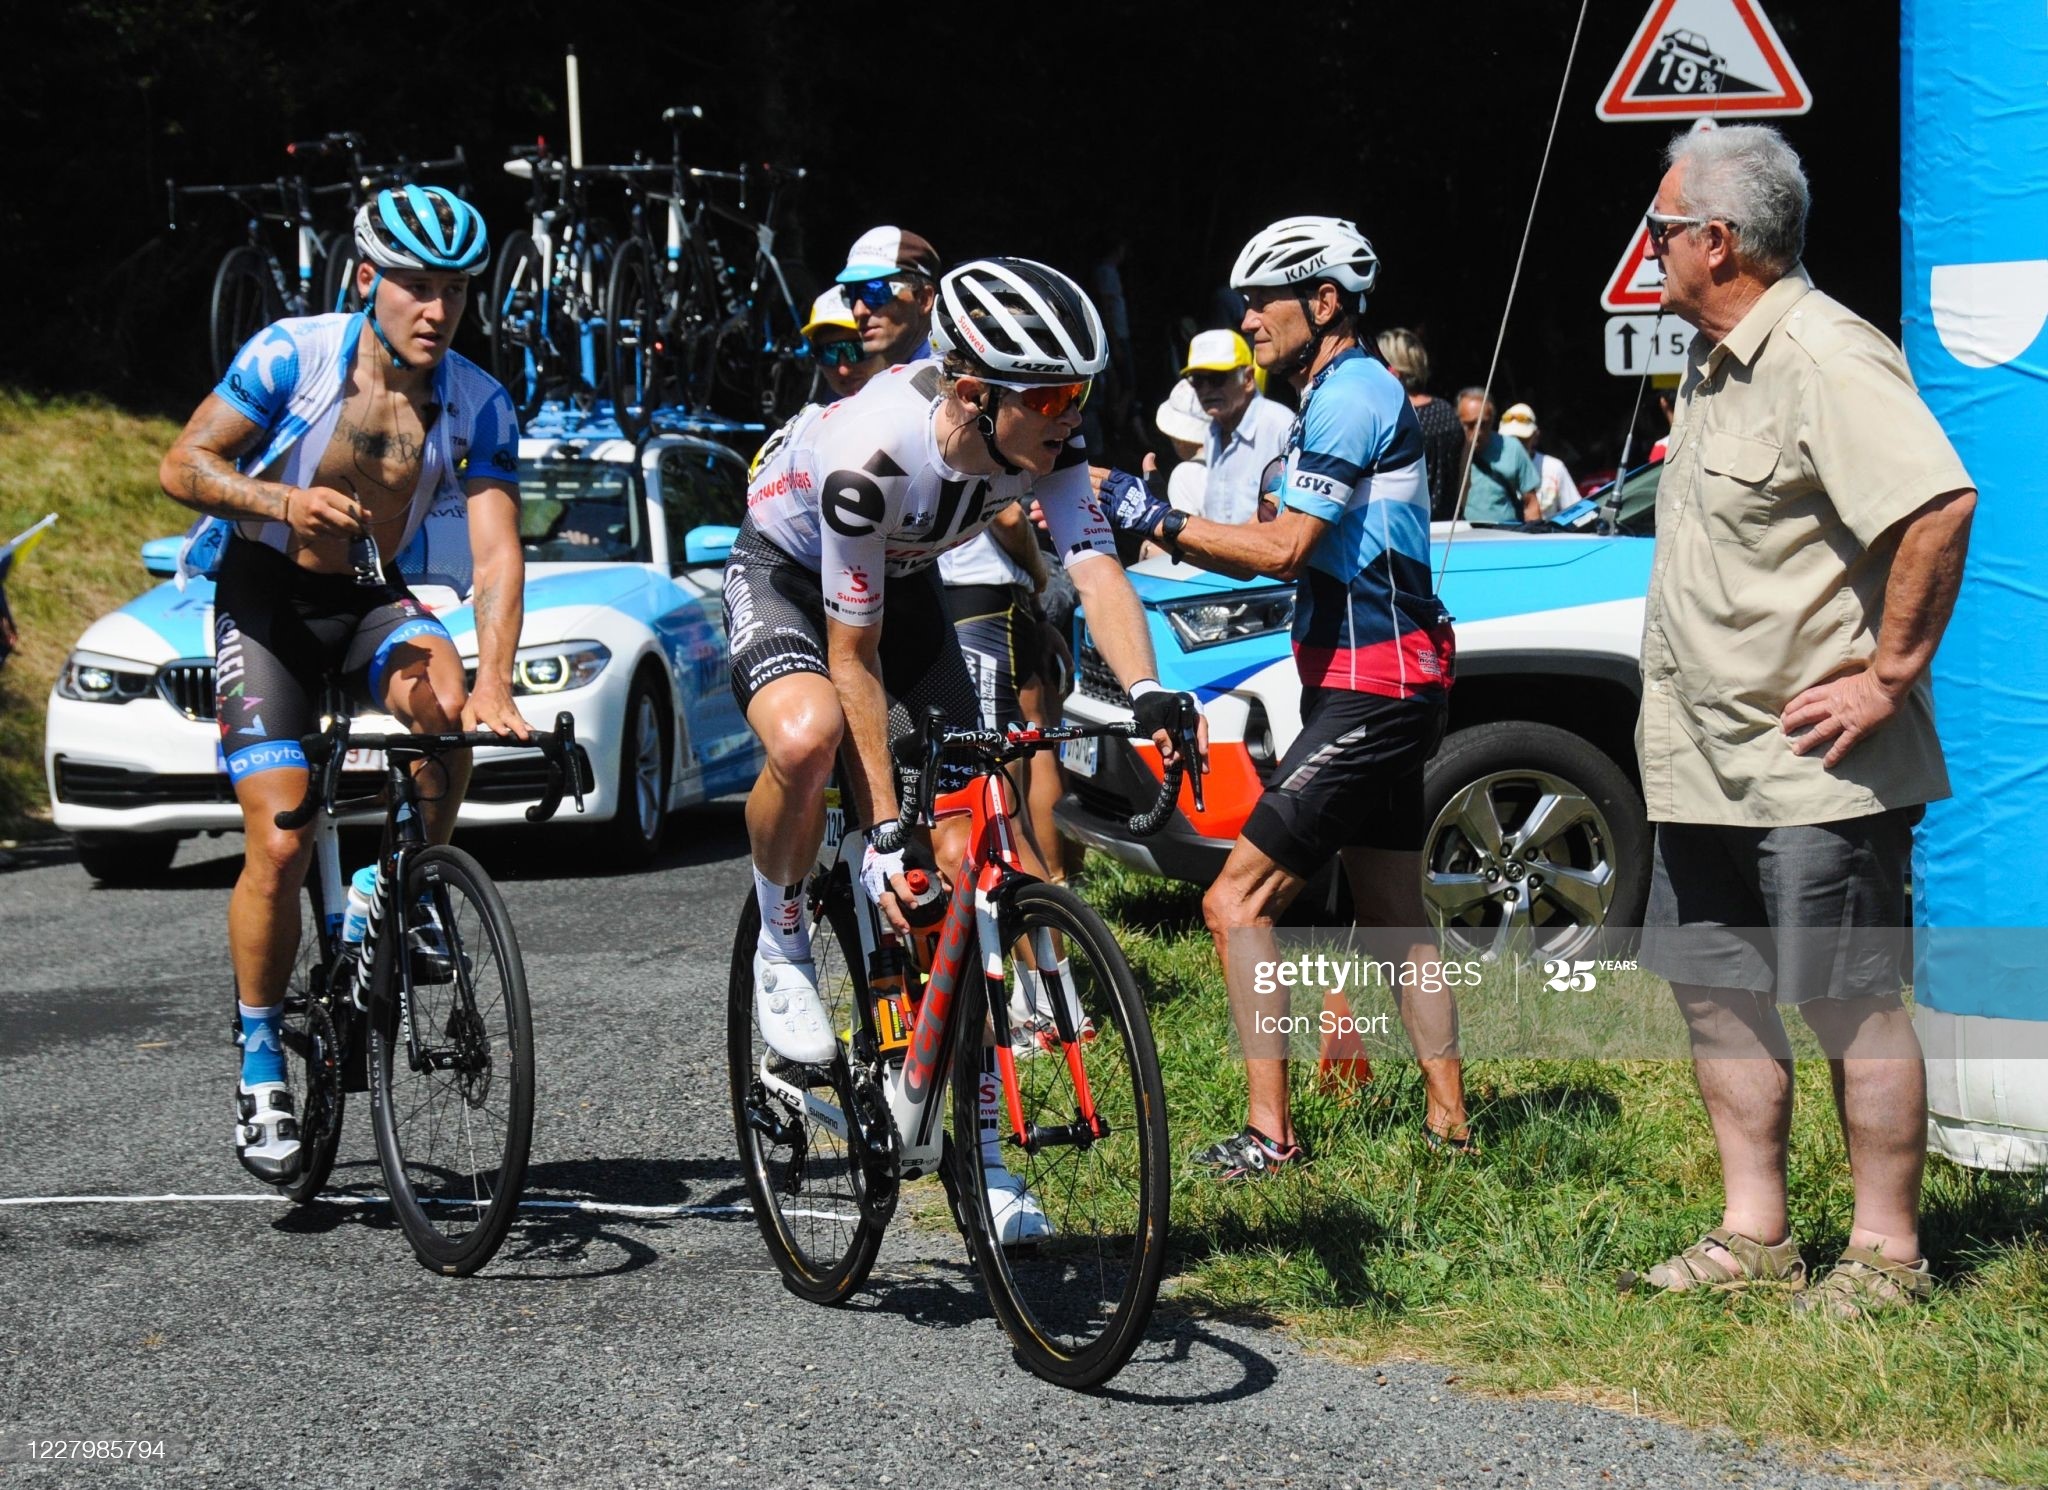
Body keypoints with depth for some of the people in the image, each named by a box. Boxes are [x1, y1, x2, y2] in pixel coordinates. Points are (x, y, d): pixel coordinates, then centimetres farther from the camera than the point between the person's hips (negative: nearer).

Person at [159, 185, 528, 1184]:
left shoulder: (478, 407, -11)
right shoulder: (291, 355, -16)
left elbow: (496, 554, -17)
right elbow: (181, 467, -12)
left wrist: (494, 682, -33)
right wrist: (282, 503, -31)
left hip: (374, 597, 2)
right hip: (265, 596, -2)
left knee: (445, 700, -33)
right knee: (281, 844, -14)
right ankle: (261, 1067, 3)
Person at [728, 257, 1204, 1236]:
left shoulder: (1043, 440, -23)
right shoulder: (871, 455, -37)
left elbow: (1095, 569, -30)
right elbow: (854, 658, -32)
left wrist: (1148, 694, -51)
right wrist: (884, 832, -33)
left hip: (904, 582, 5)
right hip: (786, 575, -5)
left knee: (964, 850, -4)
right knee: (809, 736, -40)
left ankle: (977, 1149, 3)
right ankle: (781, 944, -9)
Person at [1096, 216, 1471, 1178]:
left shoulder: (1351, 398, -14)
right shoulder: (1347, 396, 19)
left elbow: (1283, 550, -22)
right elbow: (1288, 552, 16)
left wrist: (1156, 521, -17)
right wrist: (1154, 526, 7)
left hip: (1369, 692, -11)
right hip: (1381, 687, 11)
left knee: (1239, 903, -10)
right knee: (1394, 918, 15)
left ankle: (1269, 1134, -10)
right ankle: (1450, 1122, 17)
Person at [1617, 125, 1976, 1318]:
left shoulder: (1824, 359, -17)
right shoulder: (1715, 361, 15)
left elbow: (1941, 505, -28)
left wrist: (1890, 675, -23)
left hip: (1815, 766, -10)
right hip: (1706, 764, 10)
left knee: (1856, 1005, -2)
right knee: (1719, 992, 13)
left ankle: (1888, 1253, 5)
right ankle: (1754, 1237, 22)